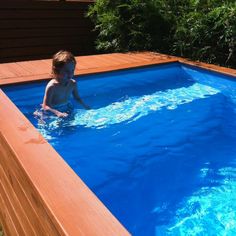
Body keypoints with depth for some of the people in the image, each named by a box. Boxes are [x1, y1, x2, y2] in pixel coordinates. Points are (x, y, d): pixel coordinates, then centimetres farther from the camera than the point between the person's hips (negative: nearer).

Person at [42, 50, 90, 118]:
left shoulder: (73, 83, -4)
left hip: (67, 109, 5)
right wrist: (57, 113, -40)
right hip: (54, 112, -5)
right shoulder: (52, 86, -22)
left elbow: (77, 97, 13)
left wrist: (85, 106, -1)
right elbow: (45, 106, -23)